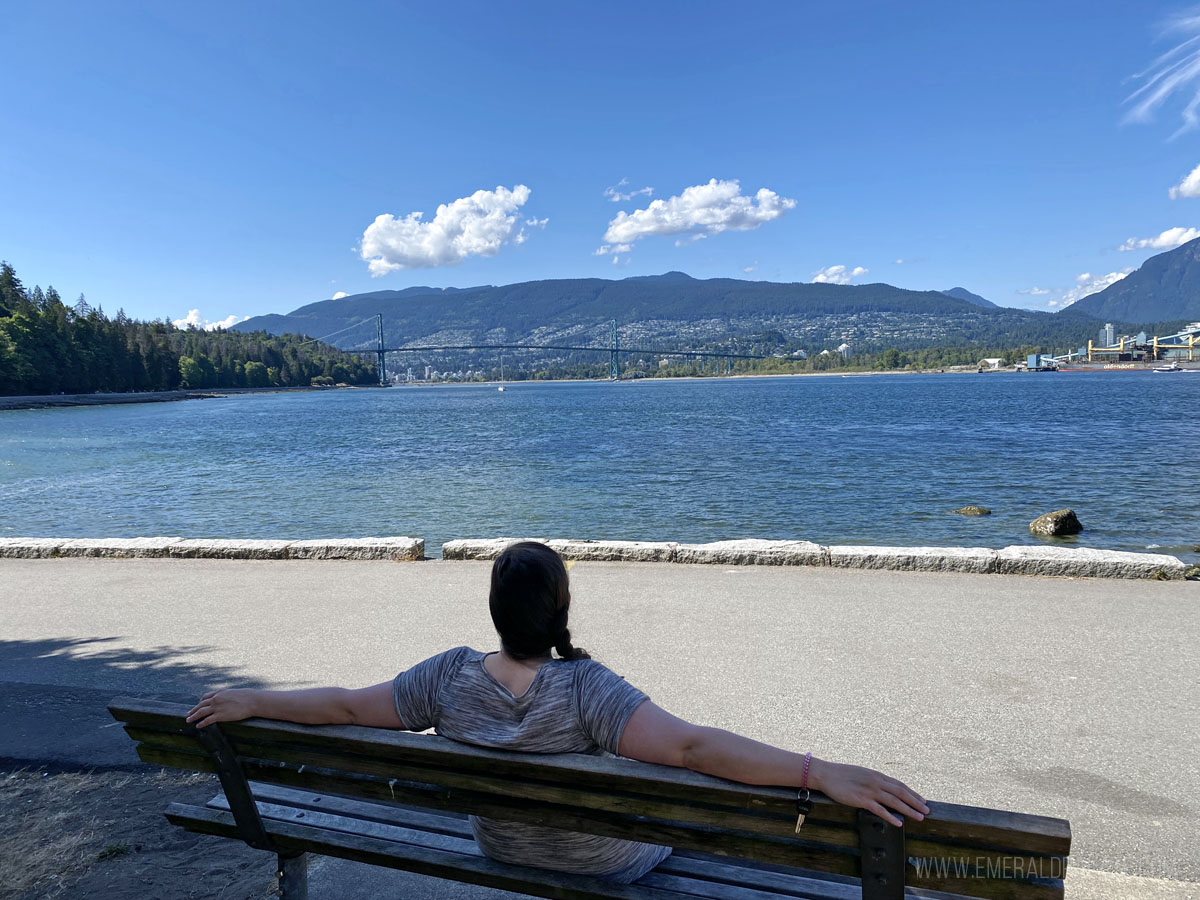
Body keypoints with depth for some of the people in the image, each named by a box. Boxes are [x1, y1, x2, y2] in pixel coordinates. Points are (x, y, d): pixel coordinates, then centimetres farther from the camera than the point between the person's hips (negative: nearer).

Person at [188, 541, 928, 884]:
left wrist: (249, 701, 0)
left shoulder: (448, 678, -23)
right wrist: (819, 772, -50)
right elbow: (691, 746, -48)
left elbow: (346, 705, -14)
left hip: (501, 849, 4)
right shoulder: (585, 689, -38)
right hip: (608, 867, -4)